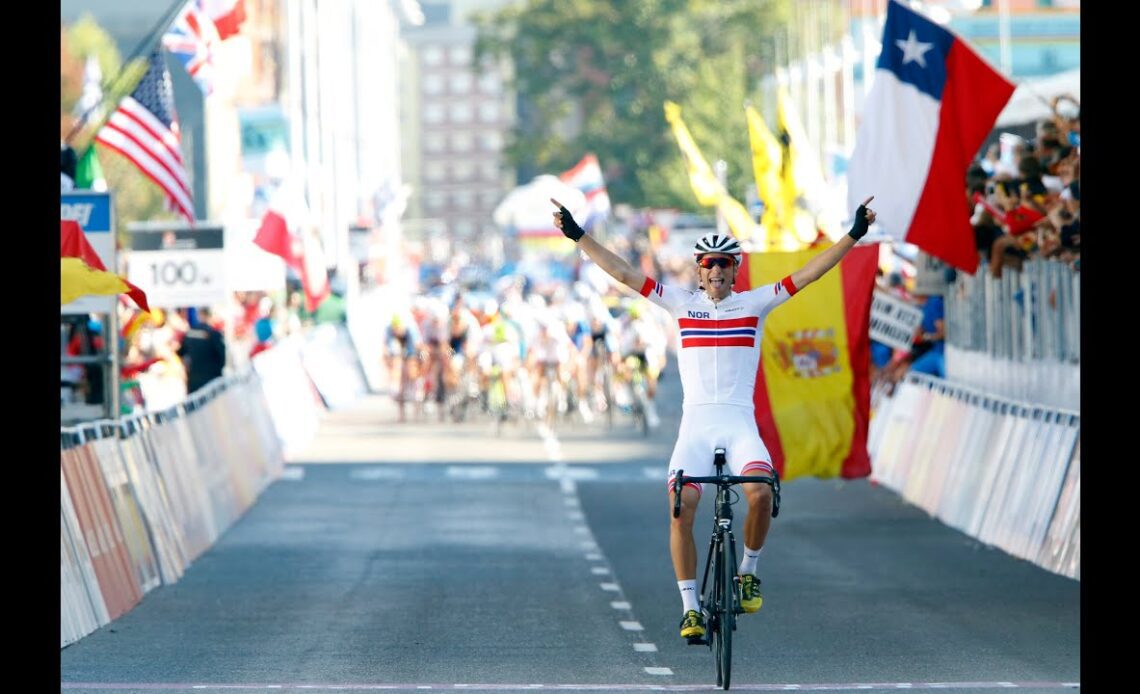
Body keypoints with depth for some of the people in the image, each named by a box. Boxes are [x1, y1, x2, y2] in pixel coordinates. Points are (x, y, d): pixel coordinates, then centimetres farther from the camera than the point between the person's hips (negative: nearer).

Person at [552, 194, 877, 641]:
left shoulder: (754, 303, 8)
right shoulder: (683, 303, 10)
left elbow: (808, 274, 3)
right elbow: (623, 273, 8)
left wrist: (853, 235, -5)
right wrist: (577, 235, 3)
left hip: (740, 422, -1)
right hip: (695, 423, 1)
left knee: (760, 492, -27)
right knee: (680, 506, -19)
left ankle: (748, 571, 1)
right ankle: (690, 608, -9)